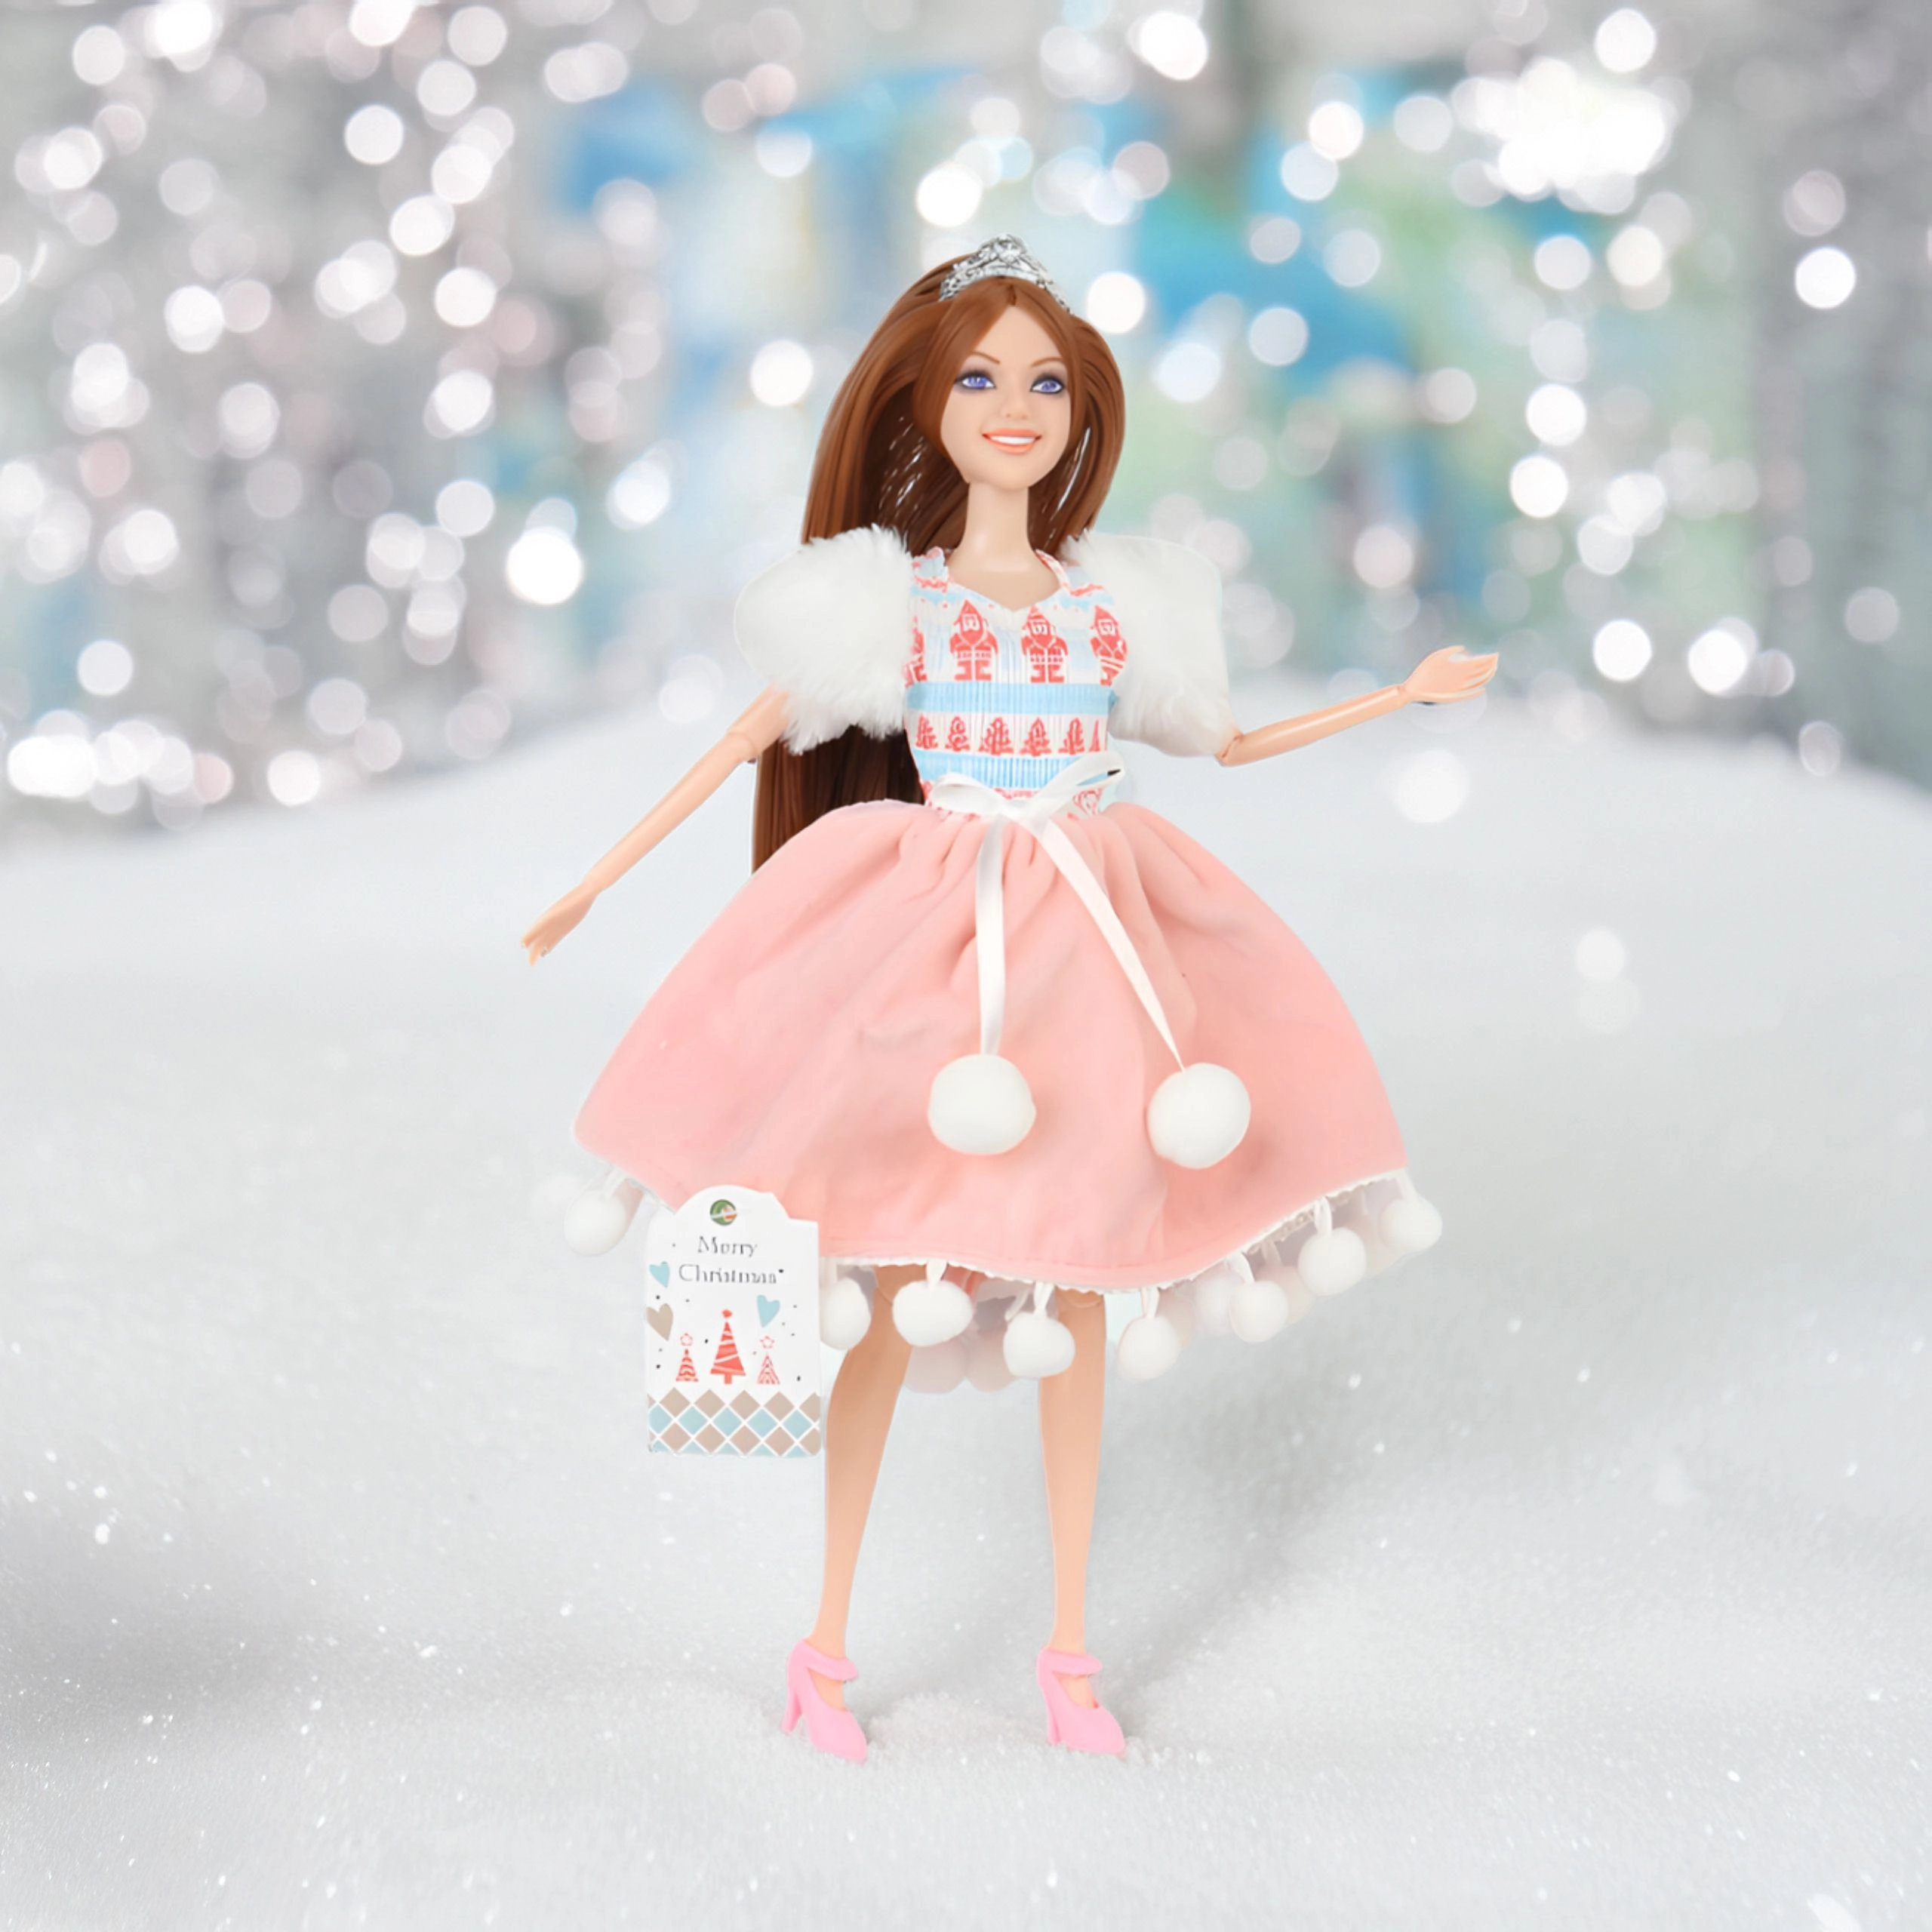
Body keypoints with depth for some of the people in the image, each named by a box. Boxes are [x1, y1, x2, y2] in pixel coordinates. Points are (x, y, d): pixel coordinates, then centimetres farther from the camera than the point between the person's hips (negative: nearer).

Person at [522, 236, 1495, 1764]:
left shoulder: (1113, 601, 8)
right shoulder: (892, 597, -1)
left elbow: (1224, 744, 20)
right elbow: (750, 741, 0)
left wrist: (1411, 694, 21)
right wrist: (595, 886, -4)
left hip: (1089, 947, 3)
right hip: (933, 943, -3)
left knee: (1076, 1283, 7)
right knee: (902, 1287, -1)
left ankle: (1070, 1650, 19)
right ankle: (827, 1649, 14)